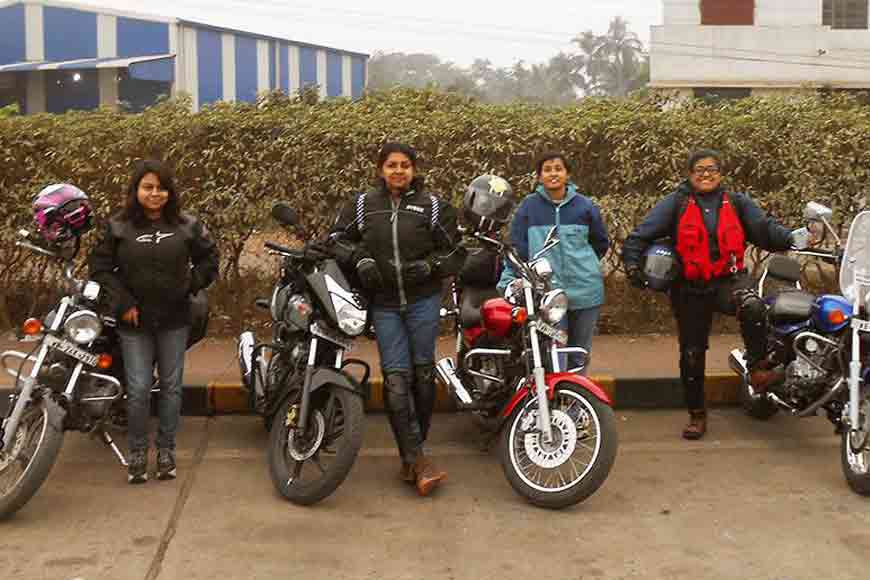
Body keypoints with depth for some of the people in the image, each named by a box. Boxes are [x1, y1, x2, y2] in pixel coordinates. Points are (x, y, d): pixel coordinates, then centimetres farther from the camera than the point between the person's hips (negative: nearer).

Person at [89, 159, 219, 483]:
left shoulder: (187, 226, 0)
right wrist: (122, 303, -6)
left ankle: (166, 450, 23)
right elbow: (100, 267, 2)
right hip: (135, 322, -1)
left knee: (171, 387, 9)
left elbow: (209, 258, 11)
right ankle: (138, 452, 17)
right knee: (138, 390, 0)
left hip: (174, 320, 1)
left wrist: (192, 285, 0)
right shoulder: (118, 227, -2)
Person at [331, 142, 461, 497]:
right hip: (384, 304, 0)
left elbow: (454, 254, 7)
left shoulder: (432, 205, 4)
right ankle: (416, 460, -6)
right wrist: (360, 259, -4)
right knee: (396, 377, -8)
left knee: (422, 373, 5)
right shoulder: (363, 204, 8)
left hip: (423, 301, 0)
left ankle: (411, 455, 21)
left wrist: (429, 266, -11)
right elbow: (338, 238, 14)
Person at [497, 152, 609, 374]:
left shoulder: (584, 205, 5)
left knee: (580, 356, 12)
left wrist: (582, 264, 13)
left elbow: (601, 243, 18)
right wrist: (506, 283, -6)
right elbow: (517, 248, 1)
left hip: (584, 291, 2)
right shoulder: (529, 206, 2)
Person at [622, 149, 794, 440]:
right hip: (690, 288, 0)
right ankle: (696, 413, 24)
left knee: (752, 307, -34)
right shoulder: (676, 204, 1)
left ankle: (758, 368, -13)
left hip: (729, 279, 0)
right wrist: (632, 264, -18)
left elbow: (766, 229, -1)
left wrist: (794, 239, -19)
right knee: (692, 352, 6)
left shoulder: (737, 203, 7)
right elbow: (642, 234, -4)